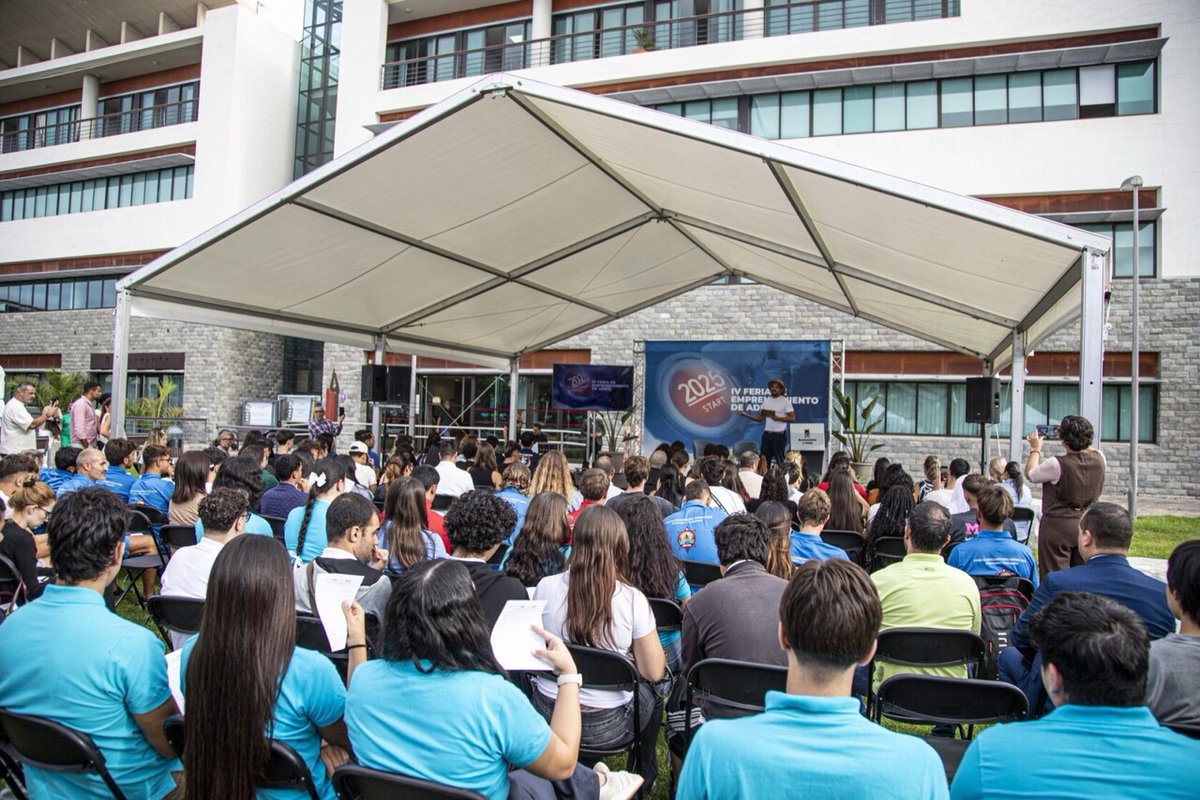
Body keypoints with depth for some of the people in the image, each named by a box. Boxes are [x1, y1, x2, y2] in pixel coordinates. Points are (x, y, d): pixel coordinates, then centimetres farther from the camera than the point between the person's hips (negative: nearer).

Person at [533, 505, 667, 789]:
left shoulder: (546, 587, -14)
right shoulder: (632, 599, -20)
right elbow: (655, 673, -11)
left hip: (546, 714, 3)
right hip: (605, 727, -2)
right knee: (650, 693, 29)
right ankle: (644, 776, 49)